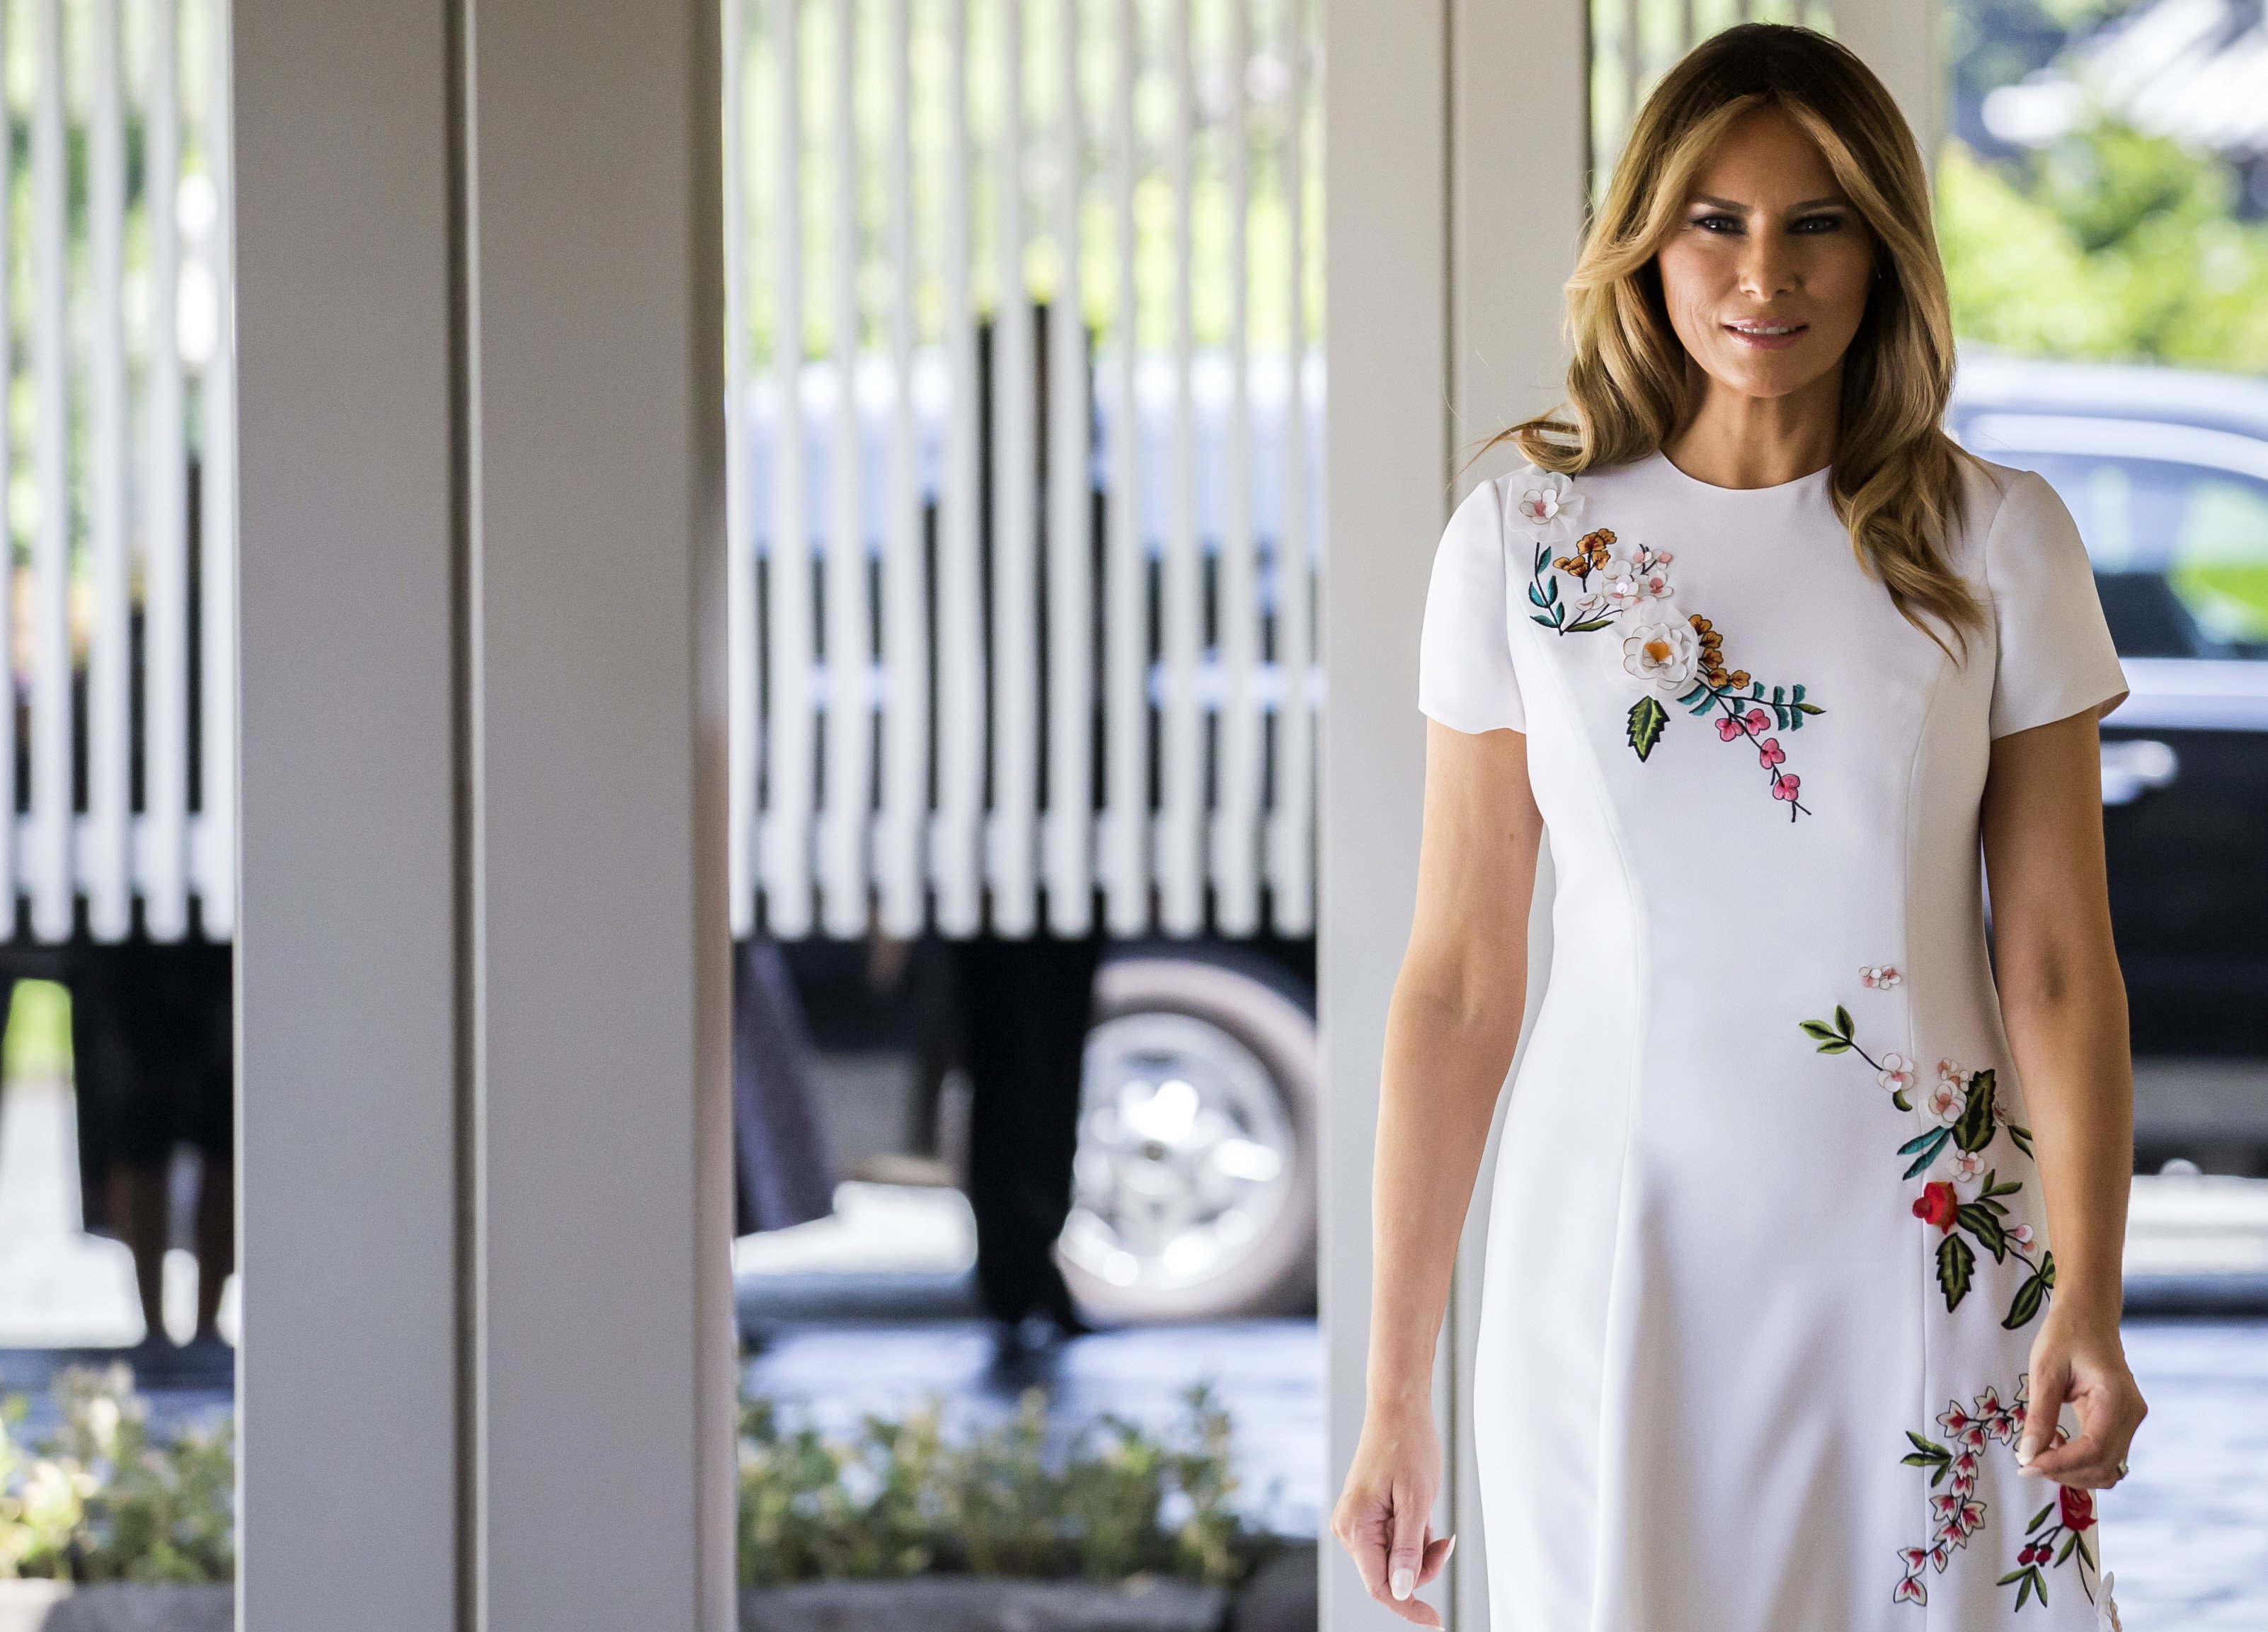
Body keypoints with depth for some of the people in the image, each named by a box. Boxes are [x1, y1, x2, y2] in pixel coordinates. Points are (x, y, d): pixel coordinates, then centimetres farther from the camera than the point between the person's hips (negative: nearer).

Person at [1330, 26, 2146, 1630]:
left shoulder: (1998, 543, 1)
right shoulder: (1523, 545, 1)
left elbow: (2061, 966, -2)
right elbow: (1459, 981, 2)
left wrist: (2089, 1300, -17)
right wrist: (1395, 1390, 0)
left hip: (1918, 1261, 0)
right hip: (1614, 1261, 0)